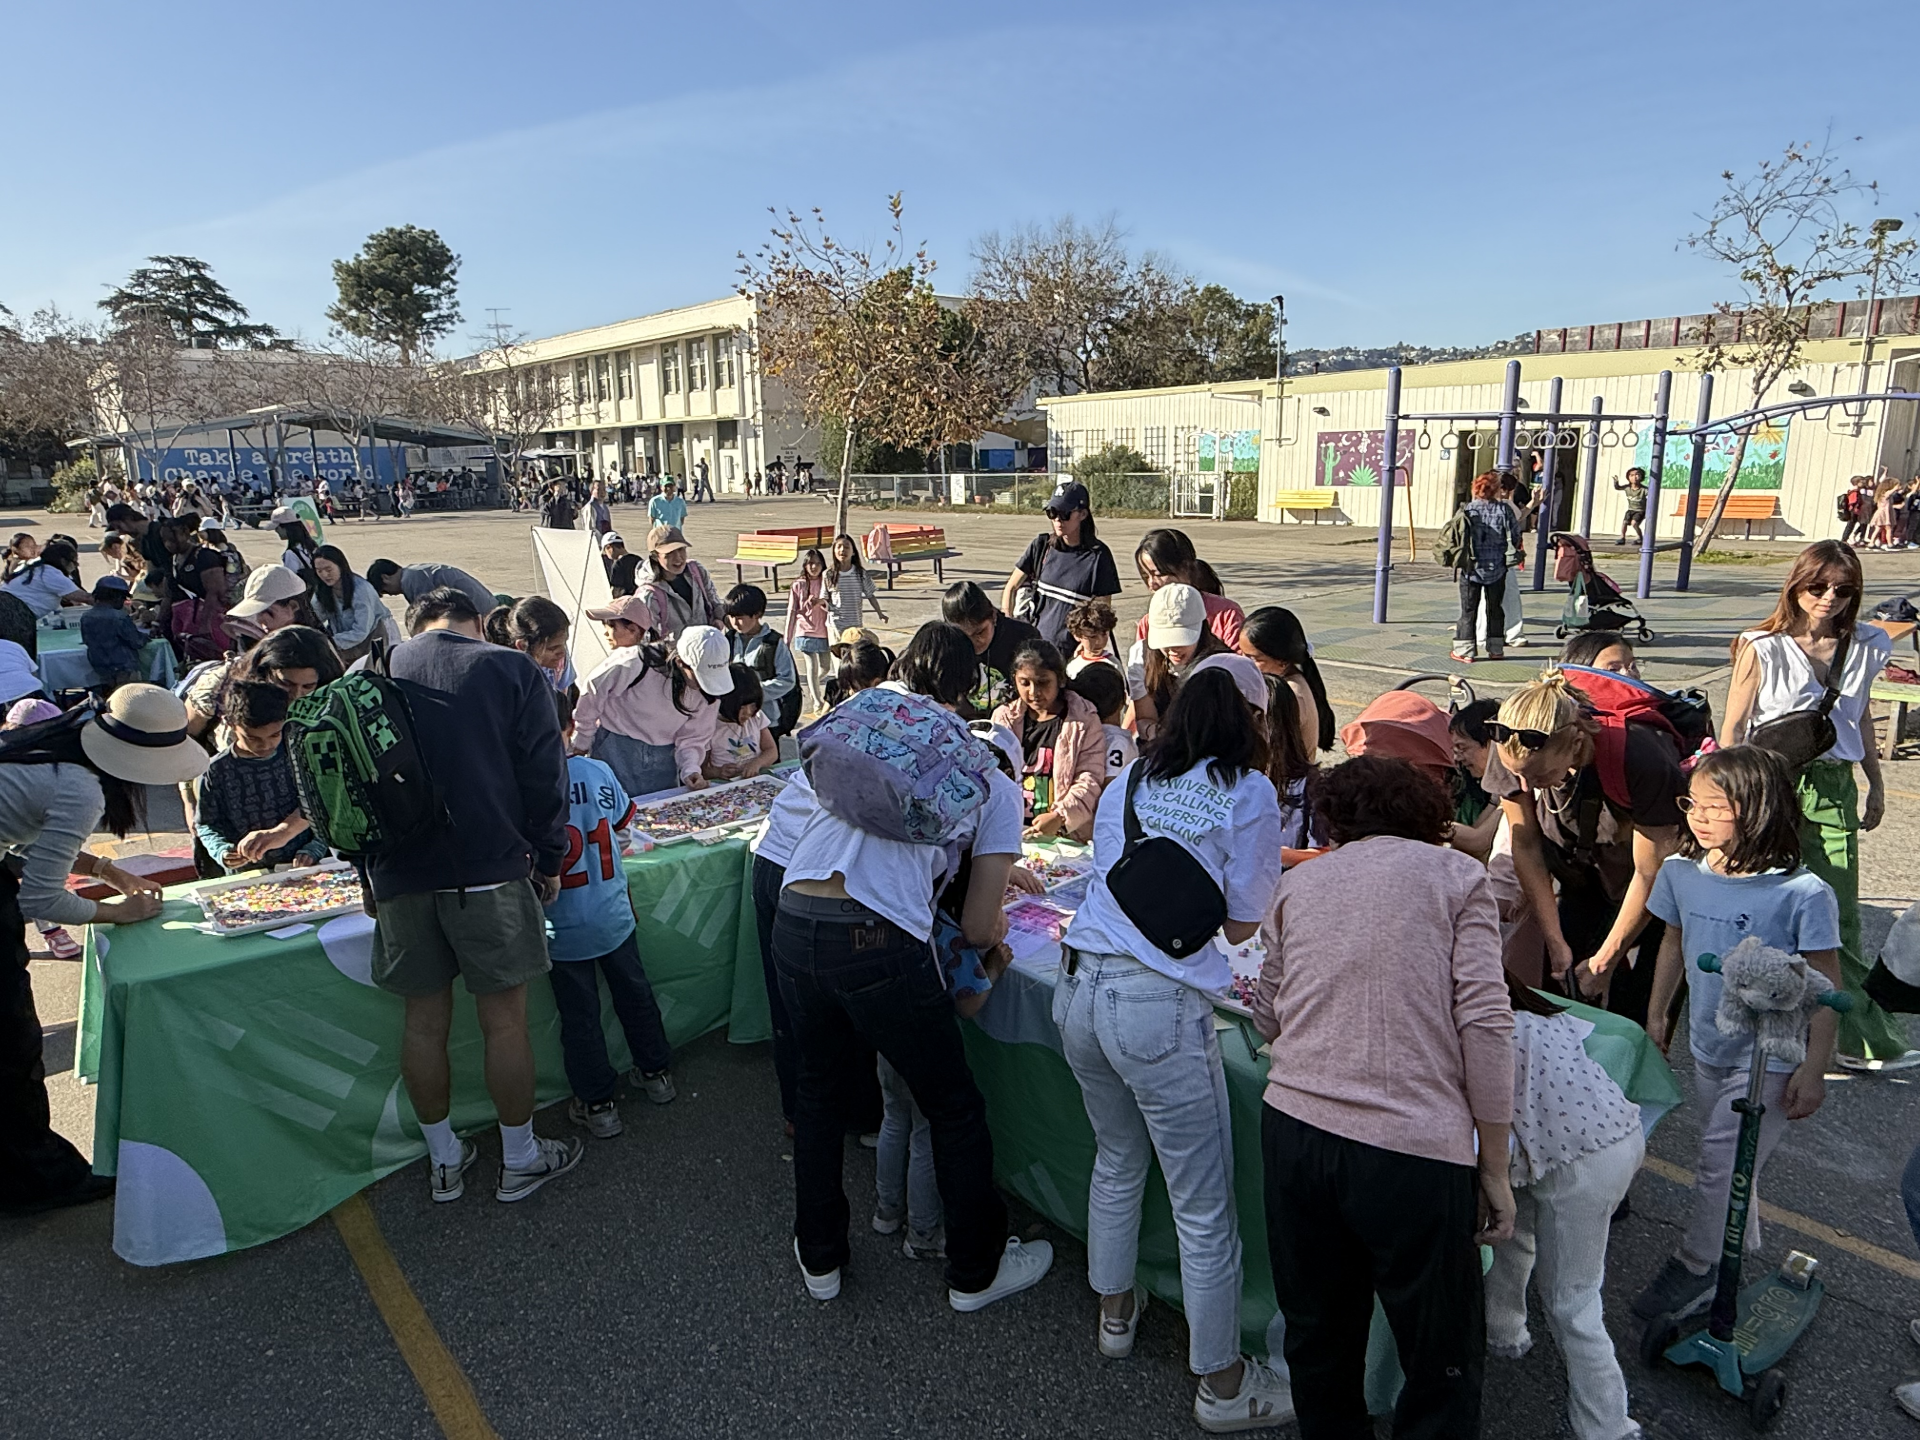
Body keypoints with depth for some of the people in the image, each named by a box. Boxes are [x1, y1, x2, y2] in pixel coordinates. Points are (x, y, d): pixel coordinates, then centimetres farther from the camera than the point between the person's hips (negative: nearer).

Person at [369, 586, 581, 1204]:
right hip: (489, 872, -3)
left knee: (425, 1020, 14)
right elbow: (544, 777, -5)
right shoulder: (513, 673, -3)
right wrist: (549, 862, 6)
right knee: (505, 1020, 8)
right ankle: (520, 1159, 22)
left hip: (399, 875, 4)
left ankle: (444, 1161, 29)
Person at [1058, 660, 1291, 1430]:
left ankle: (1115, 1310, 45)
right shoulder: (1247, 793, -3)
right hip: (1159, 1004, -6)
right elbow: (1243, 923, 2)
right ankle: (1222, 1384, 24)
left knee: (1117, 1159, 28)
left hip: (1078, 986, 7)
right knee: (1204, 1208, 9)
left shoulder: (1127, 782, 12)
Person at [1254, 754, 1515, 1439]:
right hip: (1414, 1146, -3)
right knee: (1443, 1362, 15)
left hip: (1294, 1127, 4)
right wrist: (1494, 1169, 0)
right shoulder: (1456, 874, 4)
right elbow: (1484, 1022, -5)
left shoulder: (1299, 882, 12)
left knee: (1318, 1338, 21)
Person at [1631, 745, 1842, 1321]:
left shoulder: (1803, 894, -23)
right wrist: (1657, 1015, 15)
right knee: (1730, 1163, 21)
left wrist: (1814, 1069, -13)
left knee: (1719, 1164, -2)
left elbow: (1825, 984, -15)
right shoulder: (1681, 873, -7)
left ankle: (1695, 1267, 18)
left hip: (1771, 1058, -5)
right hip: (1708, 1046, 6)